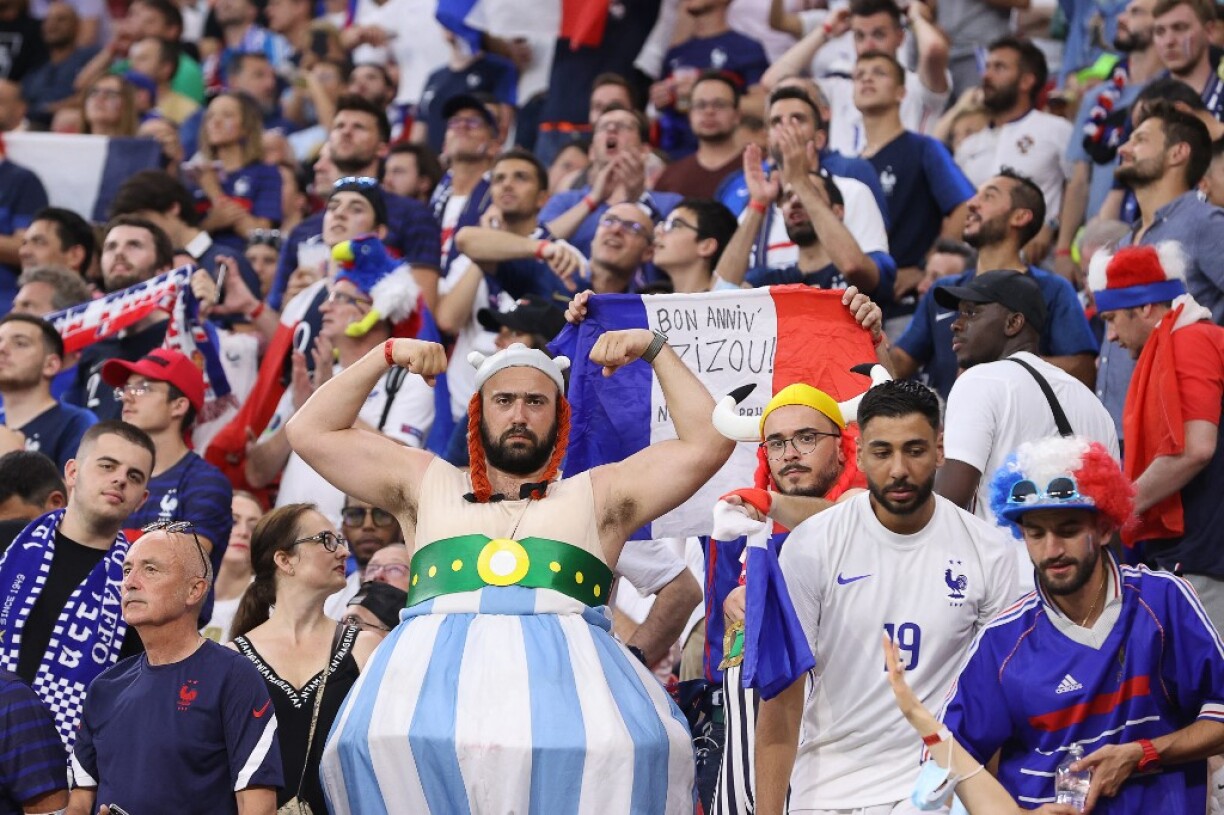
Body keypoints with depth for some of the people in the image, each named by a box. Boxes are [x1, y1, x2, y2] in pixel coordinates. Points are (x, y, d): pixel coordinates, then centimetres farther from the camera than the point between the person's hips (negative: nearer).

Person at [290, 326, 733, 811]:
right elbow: (310, 433, 29)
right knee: (388, 743, -29)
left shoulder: (597, 495, 26)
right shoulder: (427, 485, 28)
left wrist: (655, 349, 20)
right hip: (438, 655, 1)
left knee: (633, 748, -30)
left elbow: (707, 442, 22)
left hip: (561, 656, -1)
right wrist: (386, 356, 24)